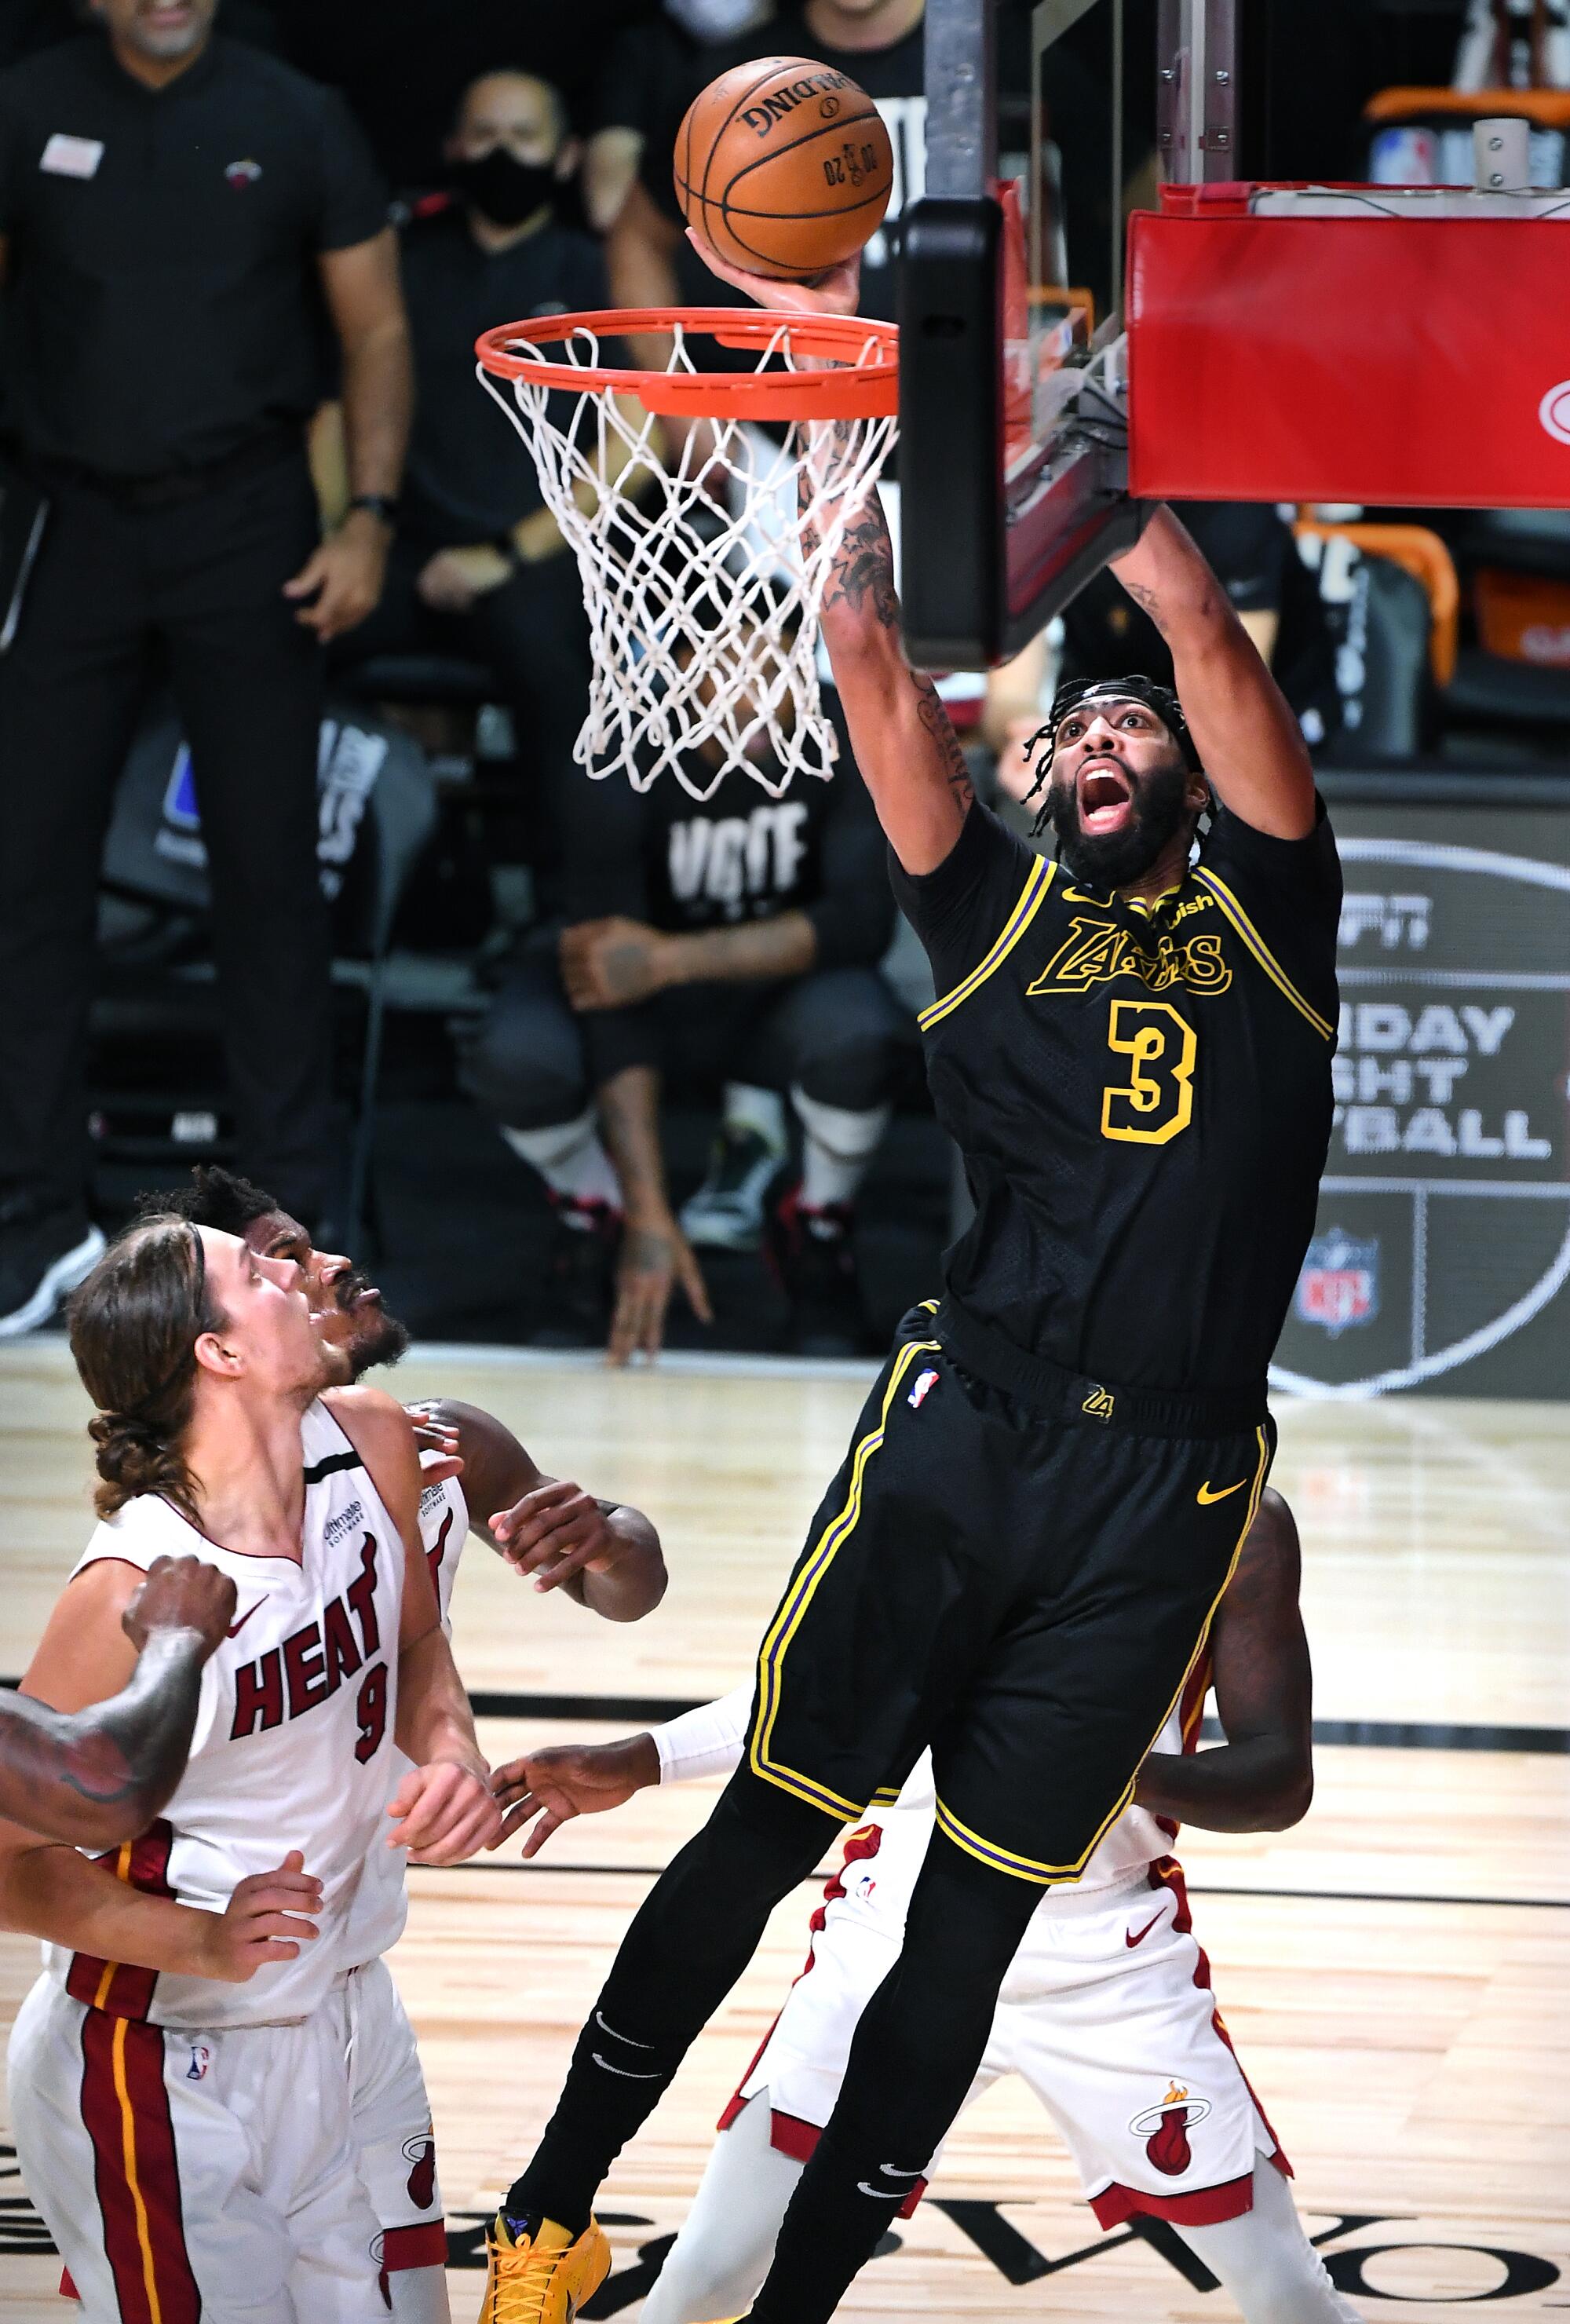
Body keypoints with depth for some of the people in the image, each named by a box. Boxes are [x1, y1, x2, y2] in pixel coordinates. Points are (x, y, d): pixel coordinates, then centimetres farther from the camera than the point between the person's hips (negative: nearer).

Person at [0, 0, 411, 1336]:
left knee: (268, 871, 3)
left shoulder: (295, 122, 1)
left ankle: (295, 1213, 11)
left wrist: (368, 521, -5)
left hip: (246, 524, -1)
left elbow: (375, 329, 5)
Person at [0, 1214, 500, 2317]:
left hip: (309, 2048, 7)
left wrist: (452, 1751, -5)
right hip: (152, 2080, -7)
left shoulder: (373, 1450, -4)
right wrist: (203, 1944, -28)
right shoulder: (137, 1593, -26)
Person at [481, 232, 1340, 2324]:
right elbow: (867, 653, 8)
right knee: (771, 1821, 0)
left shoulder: (1264, 923, 13)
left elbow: (1199, 623, 5)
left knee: (975, 1917, 3)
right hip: (963, 1428, 0)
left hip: (1164, 1484, 0)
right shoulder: (997, 915, 15)